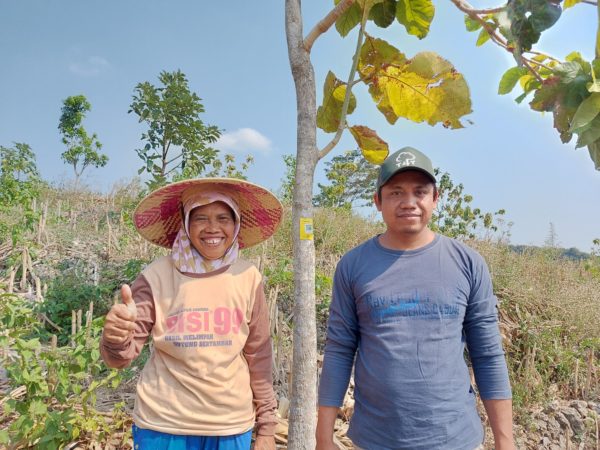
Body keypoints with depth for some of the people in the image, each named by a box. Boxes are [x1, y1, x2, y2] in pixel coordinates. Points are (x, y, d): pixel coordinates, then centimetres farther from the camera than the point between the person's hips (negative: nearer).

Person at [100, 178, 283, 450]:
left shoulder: (248, 277, -7)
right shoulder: (157, 276, -12)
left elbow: (258, 356, 1)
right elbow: (120, 356, -8)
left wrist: (266, 427, 5)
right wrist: (117, 338, -30)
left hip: (232, 427, 2)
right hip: (164, 426, -1)